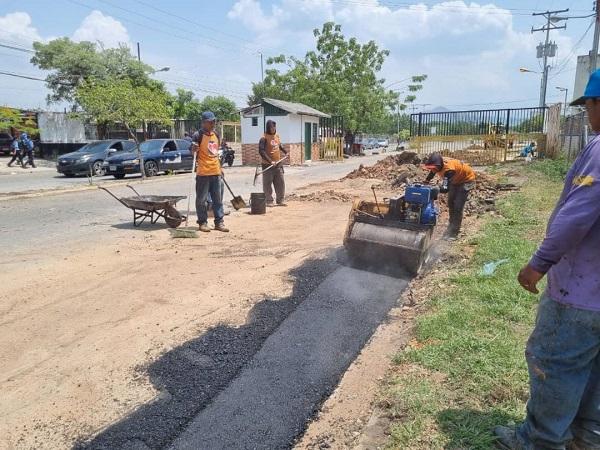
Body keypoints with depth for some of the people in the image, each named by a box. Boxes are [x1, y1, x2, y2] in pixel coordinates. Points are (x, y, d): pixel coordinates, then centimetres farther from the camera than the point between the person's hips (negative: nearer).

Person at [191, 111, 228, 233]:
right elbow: (192, 150, -10)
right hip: (203, 172, -6)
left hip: (216, 172, 6)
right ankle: (202, 223, 10)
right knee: (201, 199, 0)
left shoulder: (216, 134, 13)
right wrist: (193, 148, -33)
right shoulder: (198, 135, -7)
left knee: (218, 199, 8)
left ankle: (219, 222, 13)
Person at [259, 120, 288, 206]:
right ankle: (269, 201, 10)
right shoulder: (264, 138, -11)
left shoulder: (277, 136, 10)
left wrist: (285, 151, 15)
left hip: (278, 164, 6)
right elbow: (261, 151, -20)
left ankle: (280, 200, 17)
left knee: (280, 183, 8)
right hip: (267, 165, -6)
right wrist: (270, 161, -25)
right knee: (267, 184, 1)